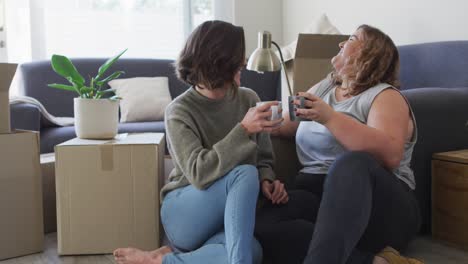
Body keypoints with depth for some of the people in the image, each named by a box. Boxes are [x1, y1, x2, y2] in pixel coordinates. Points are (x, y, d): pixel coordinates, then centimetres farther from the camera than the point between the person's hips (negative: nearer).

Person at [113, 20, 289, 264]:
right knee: (244, 174, -34)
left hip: (229, 212, 4)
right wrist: (243, 130, -30)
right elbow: (200, 173, -26)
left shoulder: (248, 99, 1)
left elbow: (262, 160, 10)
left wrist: (267, 181, -12)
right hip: (184, 213, -4)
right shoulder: (179, 111, -13)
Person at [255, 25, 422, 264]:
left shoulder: (385, 96, 1)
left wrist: (330, 117, -23)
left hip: (377, 202, -5)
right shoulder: (323, 87, 21)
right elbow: (283, 125, 29)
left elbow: (390, 154, -18)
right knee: (264, 226, -27)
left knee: (352, 162, -38)